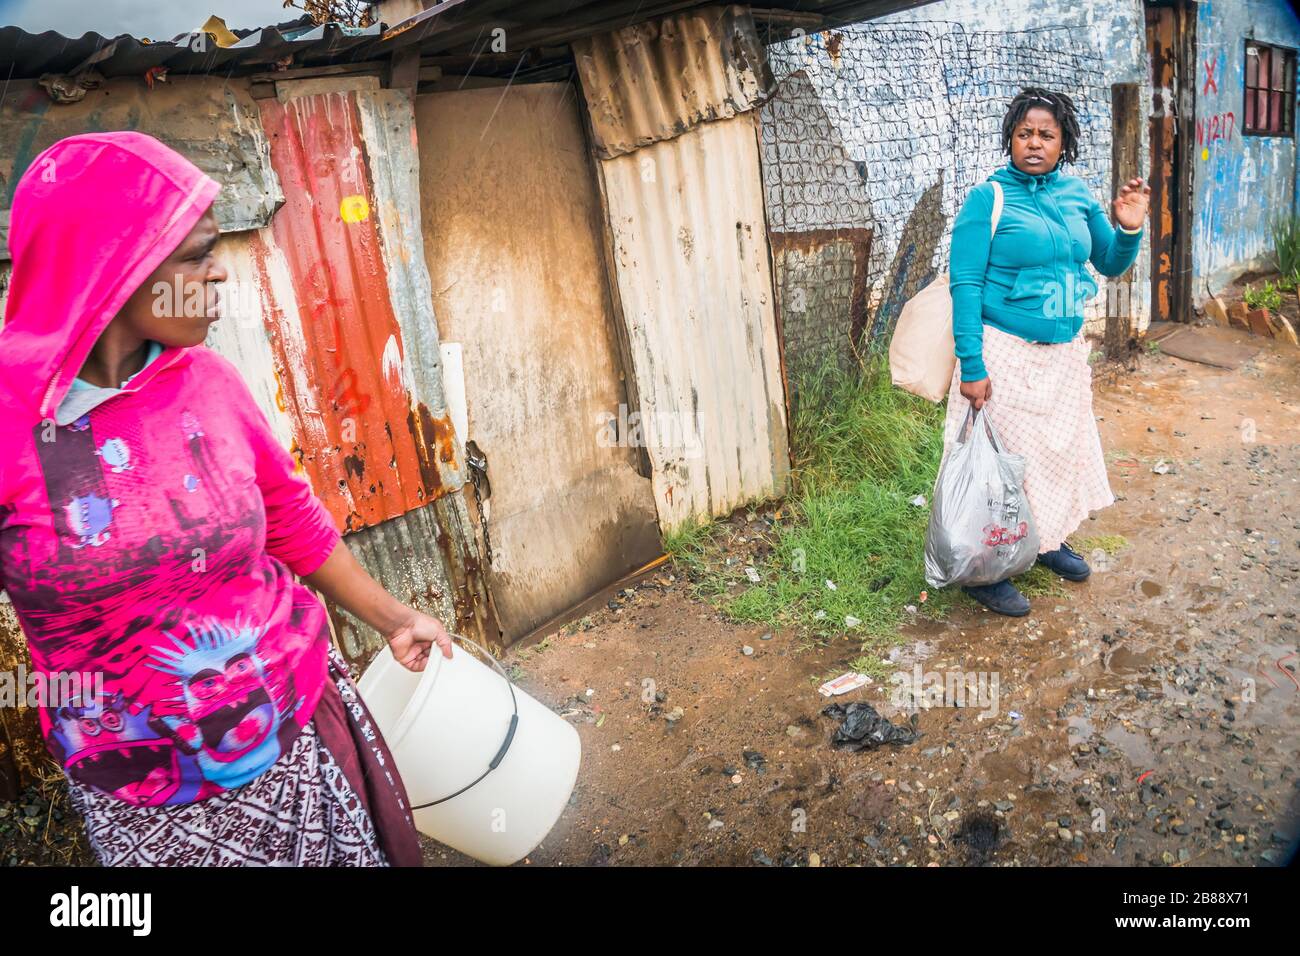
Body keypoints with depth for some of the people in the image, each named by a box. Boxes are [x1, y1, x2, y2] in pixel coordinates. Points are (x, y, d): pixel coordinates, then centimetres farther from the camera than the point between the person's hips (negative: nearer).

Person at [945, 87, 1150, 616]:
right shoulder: (987, 197, -10)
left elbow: (1109, 265, 16)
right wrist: (971, 366, -21)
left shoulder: (1076, 194, 7)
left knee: (1063, 447, 17)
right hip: (1005, 352, -6)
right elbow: (965, 284, -15)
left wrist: (1128, 229, -7)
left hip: (1065, 352, 7)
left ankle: (1048, 540, 38)